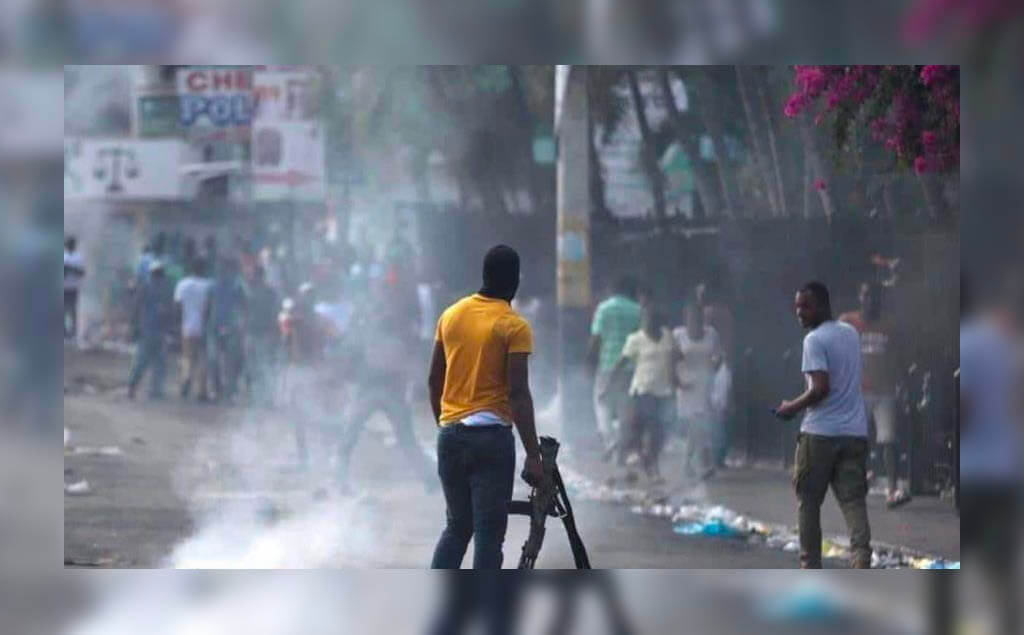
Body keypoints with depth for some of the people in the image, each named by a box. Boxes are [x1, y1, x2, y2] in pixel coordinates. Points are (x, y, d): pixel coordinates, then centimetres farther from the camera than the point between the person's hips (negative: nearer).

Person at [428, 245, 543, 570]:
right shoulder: (514, 327, -9)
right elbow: (518, 393, -15)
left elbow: (434, 381, 13)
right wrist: (533, 455, -15)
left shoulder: (450, 315, 8)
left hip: (450, 436, 6)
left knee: (457, 526, 16)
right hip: (491, 435, -6)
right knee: (488, 533, -2)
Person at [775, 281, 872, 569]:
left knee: (809, 501, 8)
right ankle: (861, 557, -21)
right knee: (854, 501, -2)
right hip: (855, 432, 6)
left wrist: (793, 407, -5)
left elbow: (821, 388, -19)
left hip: (820, 433, -6)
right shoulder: (851, 334, 13)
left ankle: (811, 565, 9)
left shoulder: (814, 340, -11)